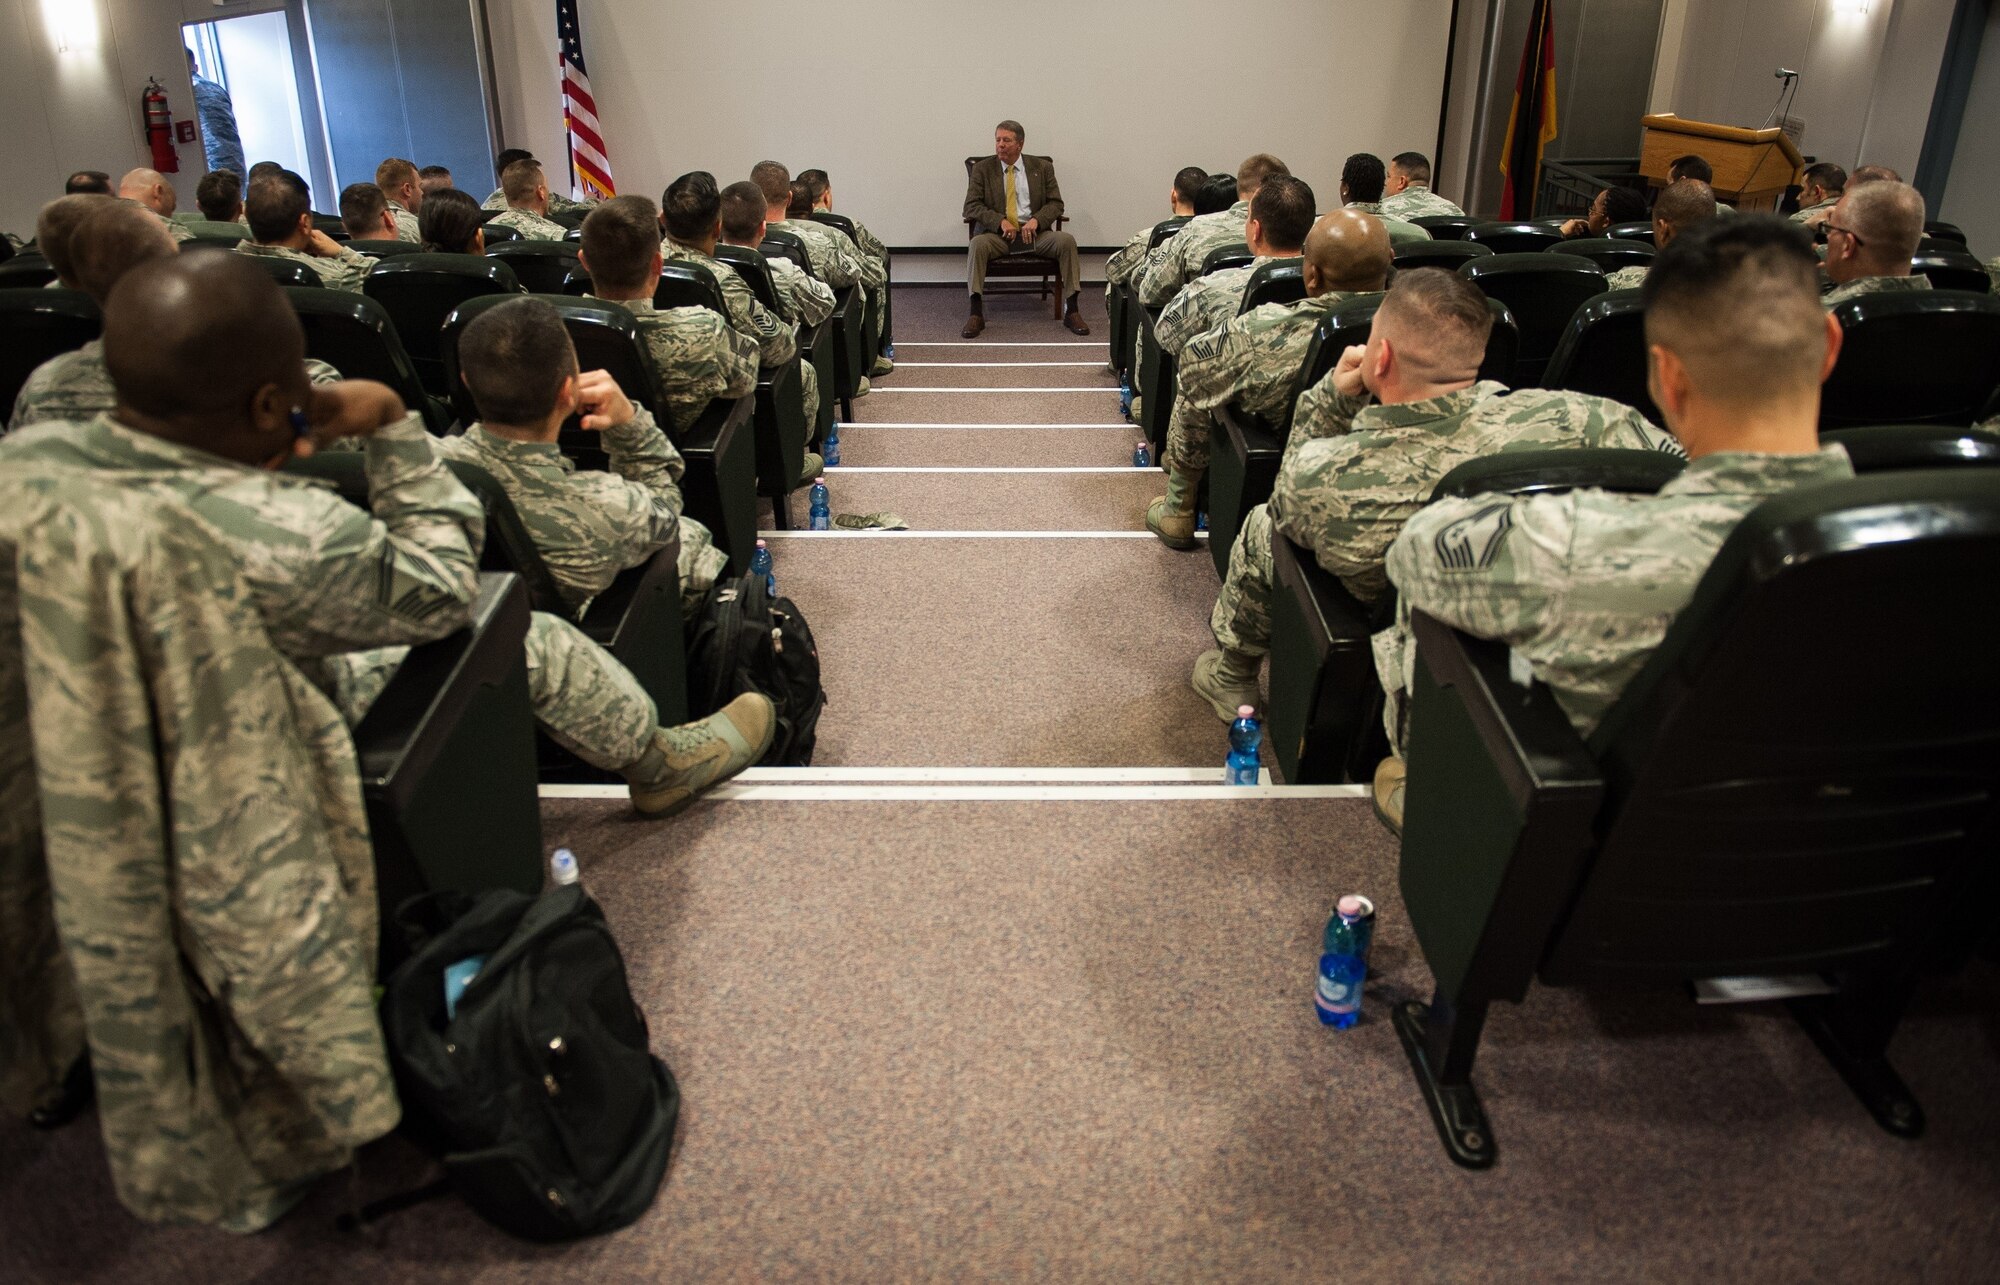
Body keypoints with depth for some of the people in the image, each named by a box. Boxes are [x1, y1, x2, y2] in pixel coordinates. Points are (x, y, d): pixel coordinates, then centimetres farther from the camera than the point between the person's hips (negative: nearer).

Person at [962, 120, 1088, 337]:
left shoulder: (1042, 167, 11)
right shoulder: (982, 169, 7)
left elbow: (1056, 204, 6)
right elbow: (971, 206, -2)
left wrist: (1036, 220, -15)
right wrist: (1000, 221, -18)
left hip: (1035, 233, 1)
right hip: (998, 234, -1)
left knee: (1066, 240, -26)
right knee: (978, 244, -34)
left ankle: (1071, 311, -22)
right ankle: (976, 314, -31)